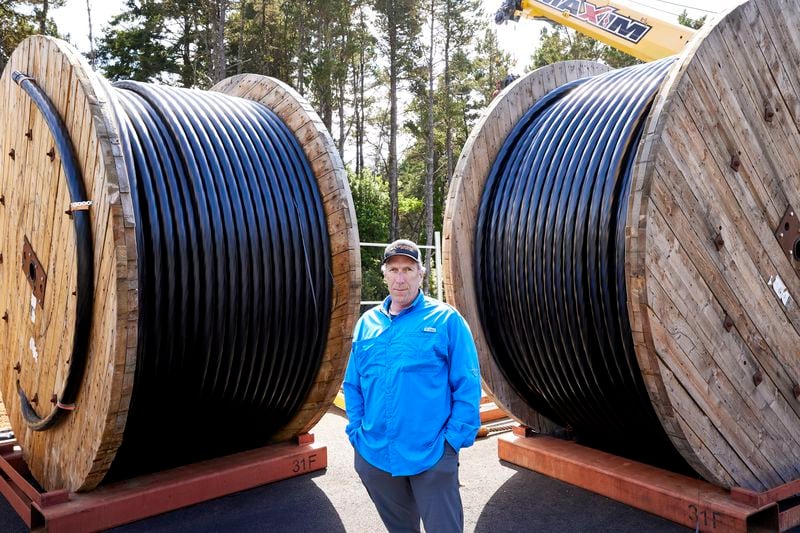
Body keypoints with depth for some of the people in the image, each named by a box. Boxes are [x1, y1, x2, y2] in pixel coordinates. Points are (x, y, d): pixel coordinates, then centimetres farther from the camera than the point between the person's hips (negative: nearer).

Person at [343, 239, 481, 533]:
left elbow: (467, 386, -8)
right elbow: (353, 384, 12)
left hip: (431, 455, -4)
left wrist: (454, 439, -12)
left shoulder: (446, 320, -6)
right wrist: (356, 431, 3)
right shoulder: (367, 322, 7)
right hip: (374, 455, 4)